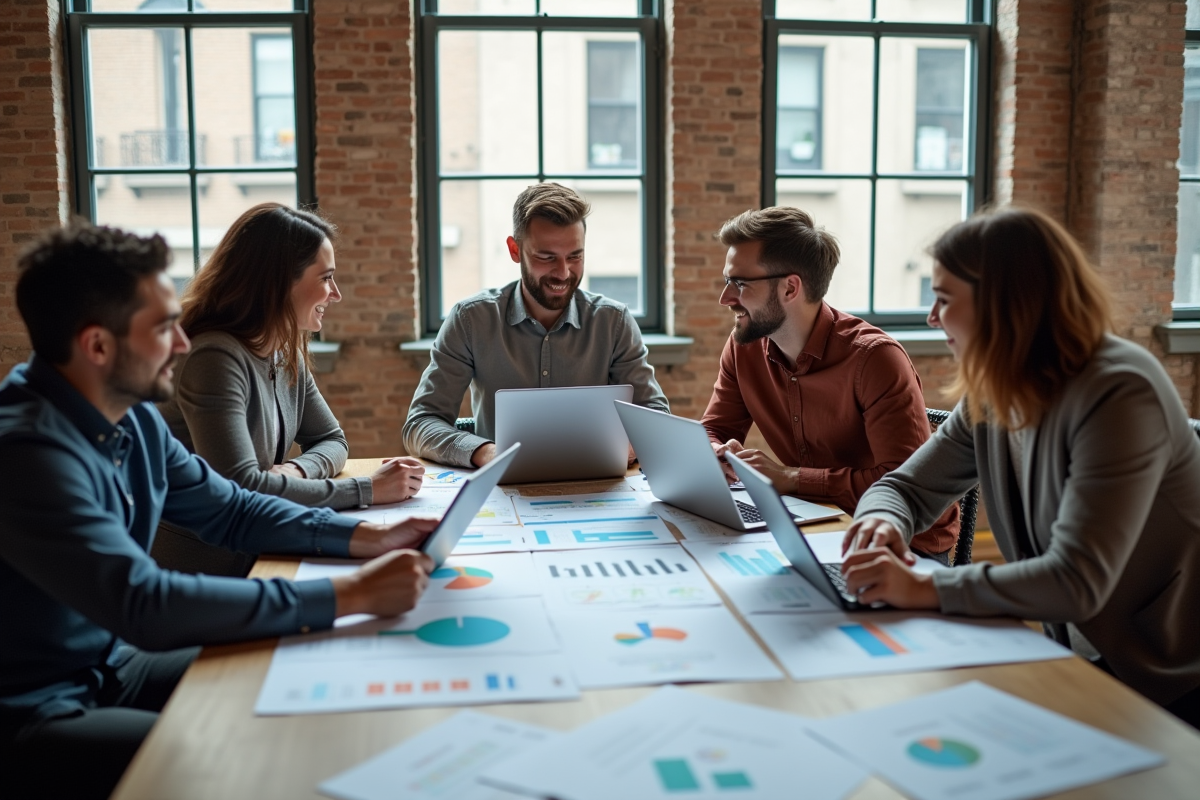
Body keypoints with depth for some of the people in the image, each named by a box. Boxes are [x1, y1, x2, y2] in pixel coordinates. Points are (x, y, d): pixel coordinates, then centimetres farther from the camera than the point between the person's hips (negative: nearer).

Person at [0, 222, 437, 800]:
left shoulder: (133, 417, -1)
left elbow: (231, 510, 9)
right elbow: (146, 606, -34)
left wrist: (369, 536, -4)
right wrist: (349, 595, -33)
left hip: (111, 665, 8)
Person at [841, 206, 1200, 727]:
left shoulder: (1118, 395, -24)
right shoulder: (990, 399, 0)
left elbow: (1077, 582, -31)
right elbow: (906, 487, 7)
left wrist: (925, 588, -36)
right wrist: (883, 520, -17)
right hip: (1080, 661, 7)